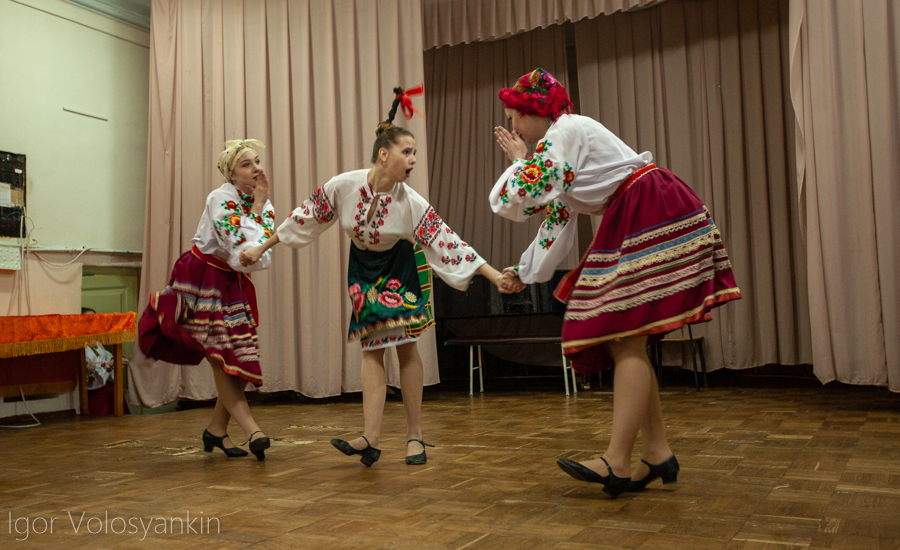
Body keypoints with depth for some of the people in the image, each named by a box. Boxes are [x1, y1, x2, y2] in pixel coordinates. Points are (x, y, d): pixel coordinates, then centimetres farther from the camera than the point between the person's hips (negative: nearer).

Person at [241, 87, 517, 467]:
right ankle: (371, 439, -7)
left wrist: (494, 275, -33)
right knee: (372, 347, -3)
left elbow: (447, 243, -26)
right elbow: (305, 218, -10)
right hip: (364, 268, 1)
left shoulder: (412, 203, -25)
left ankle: (414, 434, 5)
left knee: (405, 344, -5)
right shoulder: (343, 186, -23)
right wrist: (261, 248, -2)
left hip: (400, 268, -1)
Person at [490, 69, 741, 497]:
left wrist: (519, 160, 2)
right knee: (623, 342, 6)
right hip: (630, 225, 10)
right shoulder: (560, 146, 22)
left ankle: (617, 462, -15)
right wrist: (524, 272, 28)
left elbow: (519, 197, -18)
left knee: (626, 340, -15)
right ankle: (657, 454, 9)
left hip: (652, 216, -10)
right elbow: (555, 221, 25)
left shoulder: (565, 131, -8)